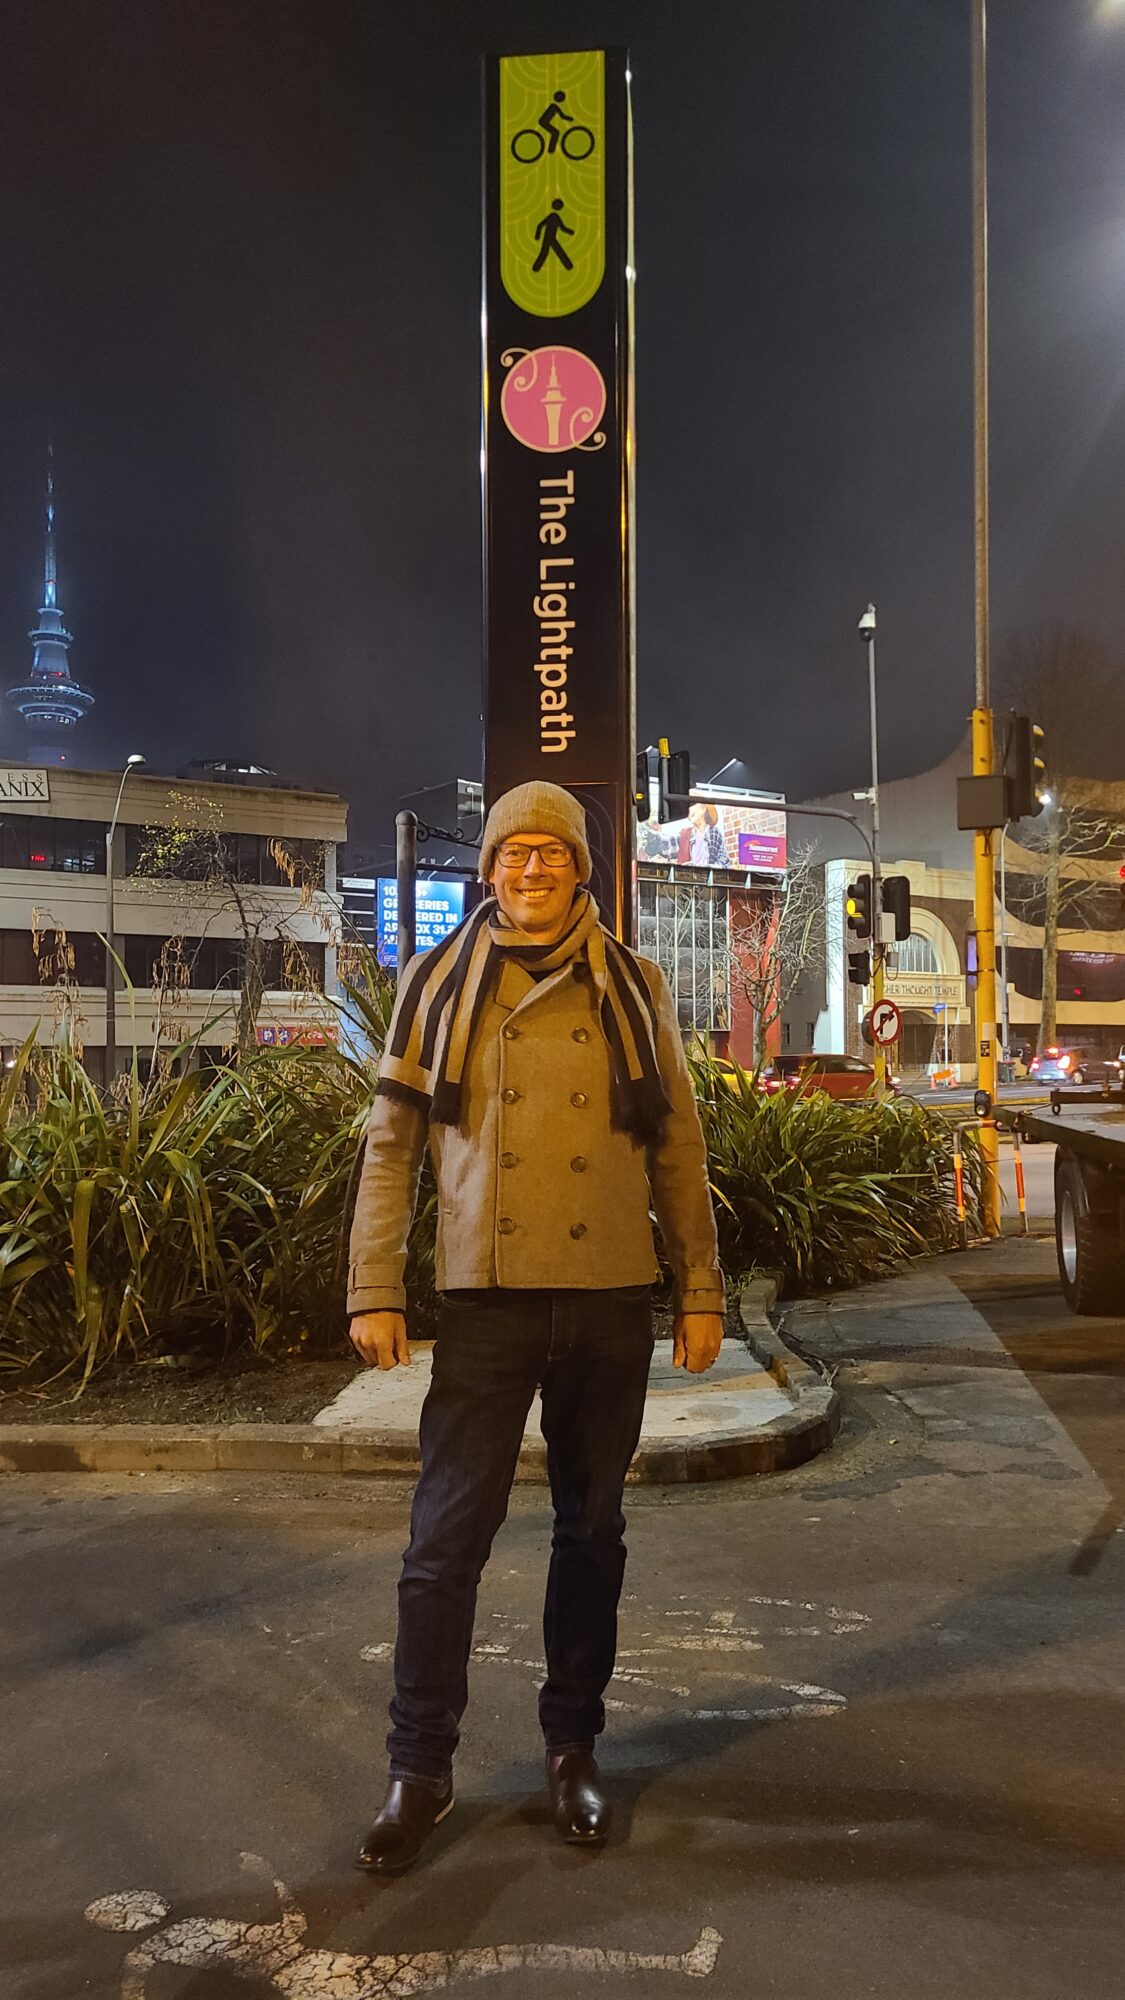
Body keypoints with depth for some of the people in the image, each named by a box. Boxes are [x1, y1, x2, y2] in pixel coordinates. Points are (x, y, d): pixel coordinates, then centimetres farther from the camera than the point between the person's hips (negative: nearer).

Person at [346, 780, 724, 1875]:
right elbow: (392, 1141, 3)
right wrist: (375, 1290, -3)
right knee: (446, 1535, 0)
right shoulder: (440, 982, 3)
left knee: (591, 1528, 13)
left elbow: (677, 1146, 8)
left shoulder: (631, 987, 6)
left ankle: (574, 1746, 29)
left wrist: (700, 1289, 4)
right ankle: (420, 1768, 15)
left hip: (610, 1298, 2)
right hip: (485, 1295, -1)